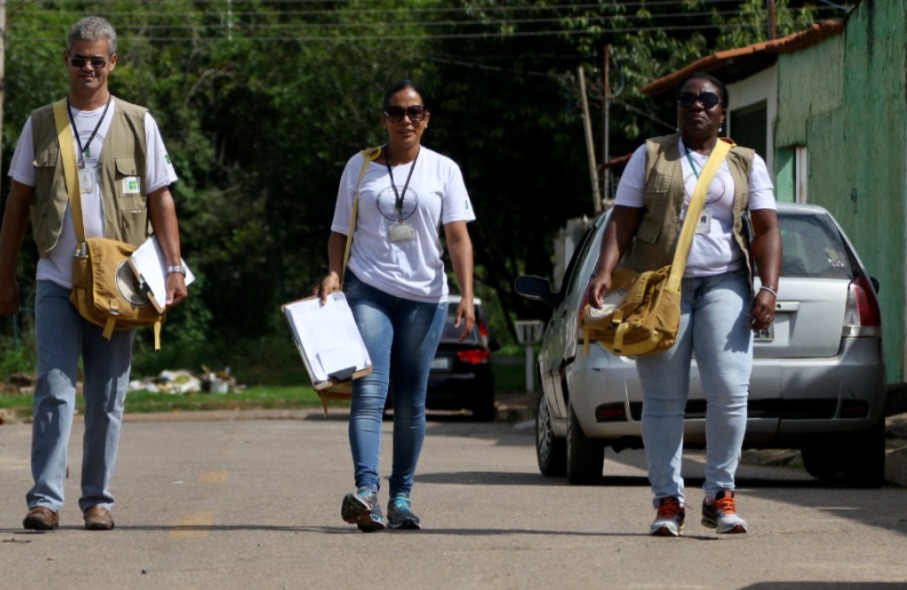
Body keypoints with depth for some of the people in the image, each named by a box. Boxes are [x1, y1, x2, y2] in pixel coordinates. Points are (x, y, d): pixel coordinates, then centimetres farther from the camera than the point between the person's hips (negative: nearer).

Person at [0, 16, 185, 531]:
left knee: (108, 399, 4)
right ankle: (46, 499, -11)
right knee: (54, 389, -10)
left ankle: (98, 500, 12)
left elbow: (161, 200, 6)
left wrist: (175, 268, -3)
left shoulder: (138, 124, 6)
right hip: (57, 280, 0)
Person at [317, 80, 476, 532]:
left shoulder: (443, 170, 7)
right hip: (368, 290, -1)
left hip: (424, 296, 1)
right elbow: (340, 232, 13)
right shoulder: (360, 167, 9)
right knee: (369, 392, -16)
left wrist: (467, 295, -11)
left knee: (411, 401, 4)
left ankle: (401, 497, 12)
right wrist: (333, 273, -6)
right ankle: (366, 491, -28)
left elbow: (458, 238, 1)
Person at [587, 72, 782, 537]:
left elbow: (766, 229, 6)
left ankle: (720, 495, -3)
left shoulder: (746, 164, 14)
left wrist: (769, 288, -8)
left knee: (729, 389, -13)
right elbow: (622, 220, 5)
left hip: (724, 284, 0)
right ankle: (668, 500, 2)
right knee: (663, 398, -3)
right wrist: (604, 272, -11)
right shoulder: (650, 157, 12)